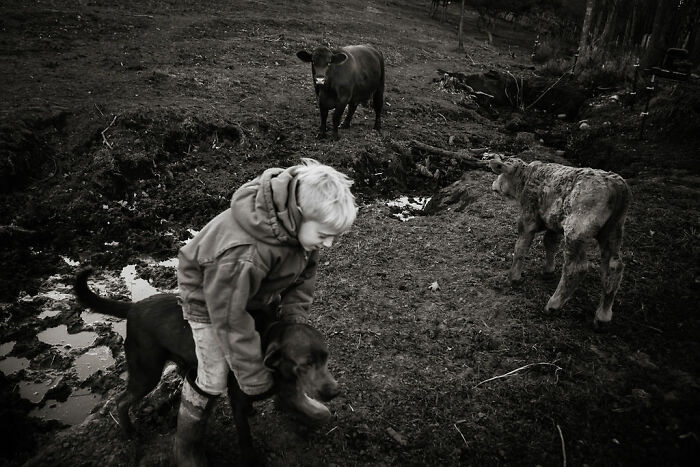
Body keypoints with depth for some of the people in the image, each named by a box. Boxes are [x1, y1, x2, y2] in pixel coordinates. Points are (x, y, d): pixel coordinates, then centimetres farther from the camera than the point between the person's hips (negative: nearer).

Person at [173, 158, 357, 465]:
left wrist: (294, 319, -12)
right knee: (213, 378, -3)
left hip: (259, 290, 7)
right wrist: (255, 381, -24)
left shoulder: (301, 222, -24)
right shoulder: (241, 256, -46)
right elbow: (231, 320, -34)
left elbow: (305, 269, -6)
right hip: (211, 298, -6)